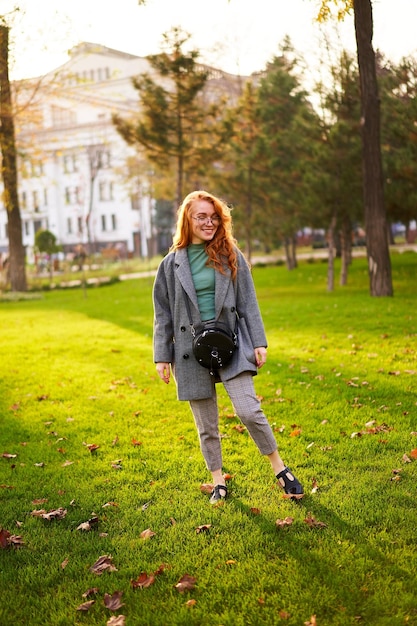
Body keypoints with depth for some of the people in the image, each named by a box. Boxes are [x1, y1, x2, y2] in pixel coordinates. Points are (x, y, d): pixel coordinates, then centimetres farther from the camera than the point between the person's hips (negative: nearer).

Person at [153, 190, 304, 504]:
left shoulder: (230, 255, 3)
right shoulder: (172, 263, 3)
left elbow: (248, 301, 4)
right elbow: (163, 314, 7)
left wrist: (259, 342, -1)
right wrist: (162, 357, 4)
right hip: (191, 349, 1)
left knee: (248, 410, -12)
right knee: (206, 424, 8)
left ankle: (280, 468, 8)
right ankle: (218, 481, 25)